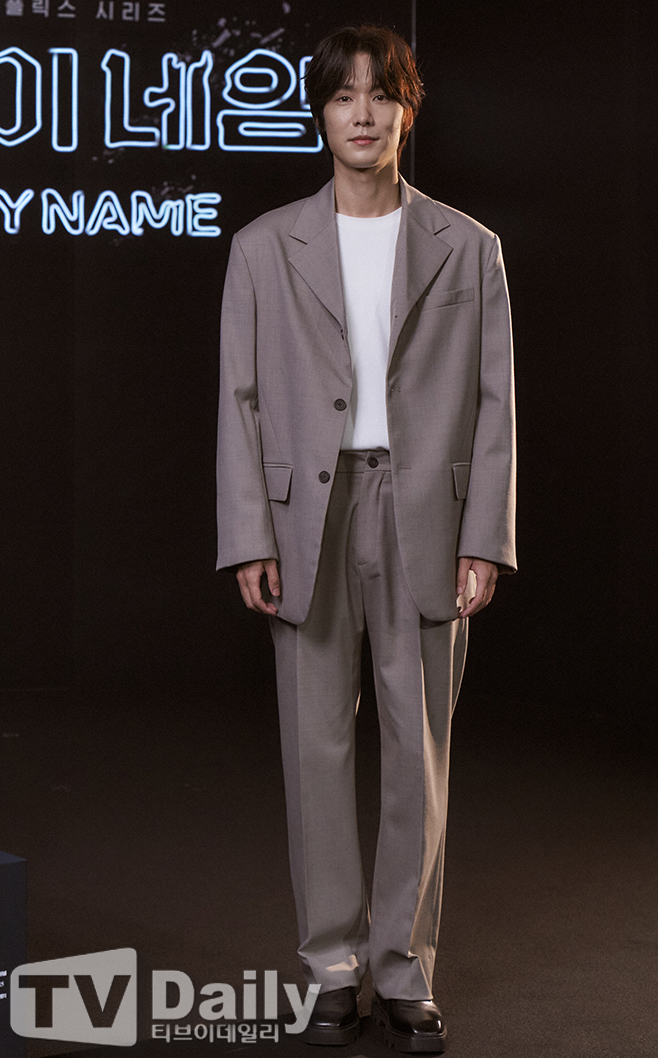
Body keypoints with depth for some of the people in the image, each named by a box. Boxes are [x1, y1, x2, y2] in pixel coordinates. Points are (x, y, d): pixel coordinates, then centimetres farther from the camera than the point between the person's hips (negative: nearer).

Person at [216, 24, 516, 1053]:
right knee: (317, 746, 4)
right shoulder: (265, 246, 7)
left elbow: (495, 401, 4)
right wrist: (249, 538, -5)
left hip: (427, 521, 0)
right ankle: (334, 965, 17)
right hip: (311, 516, 0)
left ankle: (406, 970, 16)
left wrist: (486, 539, -4)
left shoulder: (467, 248, 7)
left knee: (420, 748, 4)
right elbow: (241, 399, 4)